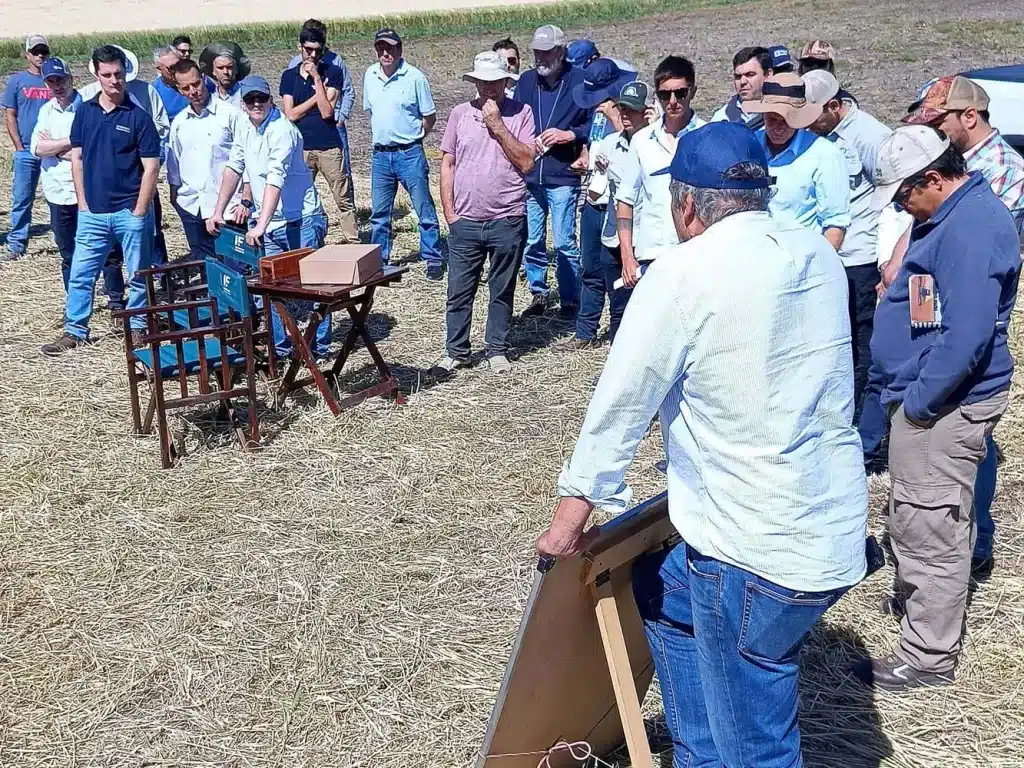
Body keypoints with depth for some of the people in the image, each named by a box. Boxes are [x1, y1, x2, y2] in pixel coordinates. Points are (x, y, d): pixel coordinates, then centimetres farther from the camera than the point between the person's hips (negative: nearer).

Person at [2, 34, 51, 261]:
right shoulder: (17, 80, 6)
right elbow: (10, 116, 4)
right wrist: (19, 147, -4)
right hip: (26, 150, -1)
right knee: (22, 198, -1)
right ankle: (16, 244, 4)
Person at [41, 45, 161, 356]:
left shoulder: (138, 116, -5)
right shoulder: (84, 112, 6)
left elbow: (151, 167, -6)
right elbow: (77, 158, 10)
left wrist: (139, 211, -9)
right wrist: (83, 203, 4)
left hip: (130, 211, -3)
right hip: (92, 212, 3)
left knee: (138, 275, 8)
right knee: (80, 275, 6)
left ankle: (138, 328, 23)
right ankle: (75, 331, 18)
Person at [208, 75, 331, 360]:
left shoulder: (282, 130, -18)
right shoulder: (246, 132, 8)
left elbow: (275, 179, -28)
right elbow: (233, 169, 17)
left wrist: (261, 225, -35)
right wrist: (218, 212, 11)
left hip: (300, 221, -8)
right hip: (267, 223, 8)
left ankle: (320, 345, 10)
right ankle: (280, 345, 18)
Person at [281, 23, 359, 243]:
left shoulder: (333, 73, 0)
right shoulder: (289, 76, 7)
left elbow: (327, 112, -10)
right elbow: (290, 114, -4)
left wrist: (317, 78, -13)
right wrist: (319, 93, -7)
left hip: (330, 147, -2)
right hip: (301, 148, 2)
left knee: (344, 200, 2)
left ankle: (354, 243, 7)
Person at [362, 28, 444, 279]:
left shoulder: (414, 77, -9)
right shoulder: (369, 76, 5)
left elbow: (430, 117, -2)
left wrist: (410, 136, 1)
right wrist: (384, 134, 10)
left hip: (409, 153, -5)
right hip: (380, 154, 5)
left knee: (424, 210, 1)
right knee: (379, 213, 12)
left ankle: (433, 259, 10)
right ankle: (379, 260, 25)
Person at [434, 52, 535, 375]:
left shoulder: (521, 113, 0)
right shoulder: (460, 114, 5)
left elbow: (526, 163, -10)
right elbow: (447, 164, 8)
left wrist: (497, 126, -14)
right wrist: (449, 212, 3)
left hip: (507, 221, -1)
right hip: (465, 222, 2)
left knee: (502, 292, 10)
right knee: (459, 292, 6)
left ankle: (497, 351, 22)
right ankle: (456, 352, 18)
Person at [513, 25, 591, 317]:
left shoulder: (580, 80, -4)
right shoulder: (526, 81, 9)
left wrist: (569, 134, -14)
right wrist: (529, 140, -4)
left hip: (562, 176, -4)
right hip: (528, 176, 4)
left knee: (564, 243, -2)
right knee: (532, 242, 11)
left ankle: (570, 300, 11)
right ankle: (538, 294, 25)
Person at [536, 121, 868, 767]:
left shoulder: (685, 273, -14)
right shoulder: (819, 256, 6)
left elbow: (623, 400, -9)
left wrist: (574, 506, 1)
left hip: (759, 550, -9)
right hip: (835, 526, 9)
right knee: (662, 589, 28)